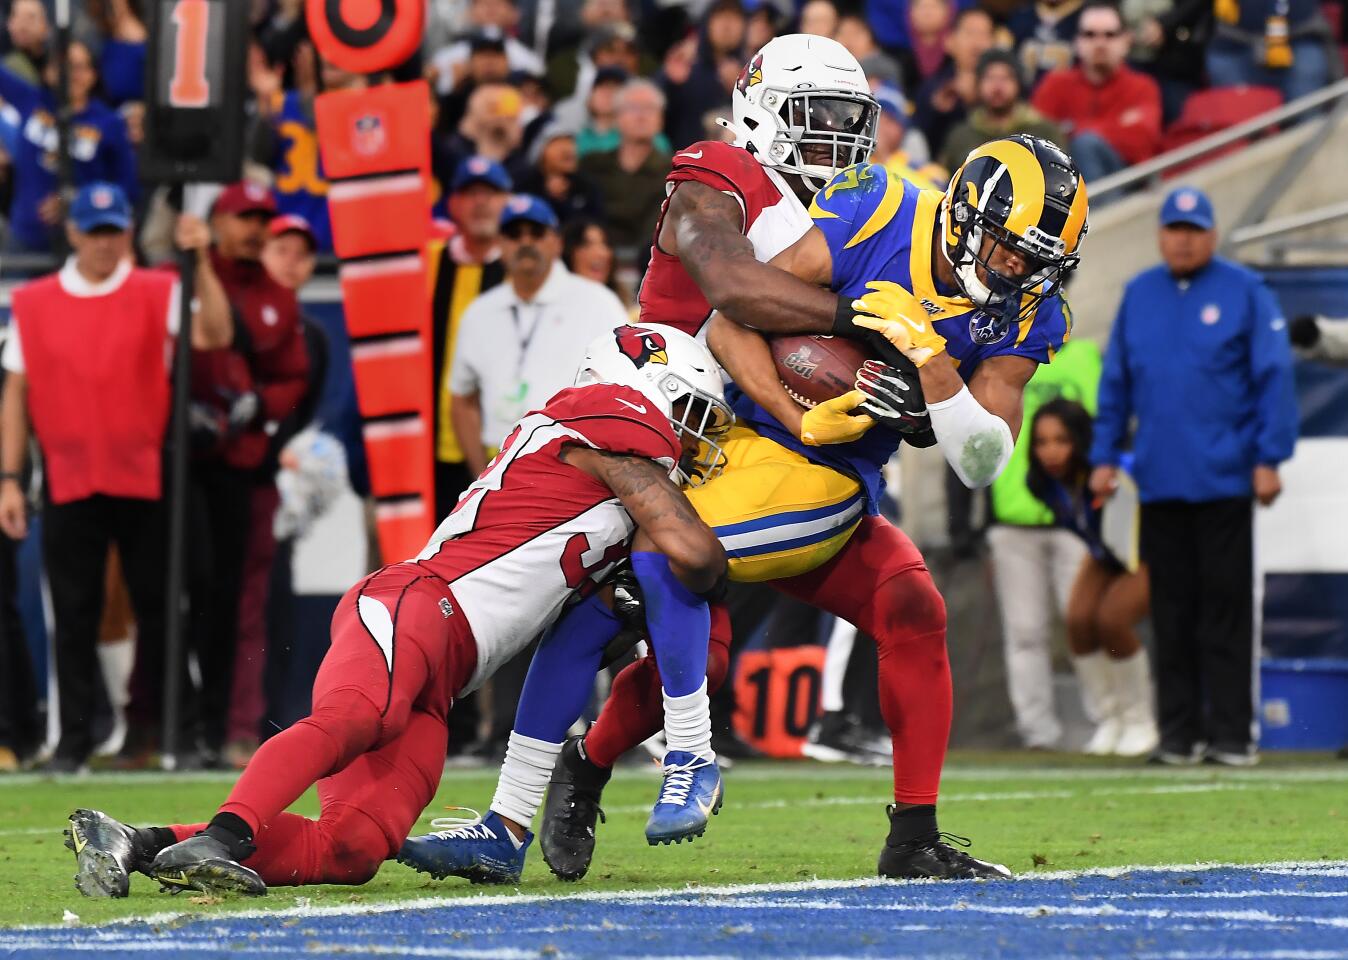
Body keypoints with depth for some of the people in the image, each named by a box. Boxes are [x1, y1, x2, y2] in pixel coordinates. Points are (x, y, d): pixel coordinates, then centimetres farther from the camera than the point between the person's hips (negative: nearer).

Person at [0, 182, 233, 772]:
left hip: (145, 480, -1)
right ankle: (74, 739, 6)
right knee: (74, 613, 2)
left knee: (158, 606, 2)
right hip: (68, 480, 1)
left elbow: (214, 335, -14)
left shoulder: (157, 294, 3)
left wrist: (200, 261, -23)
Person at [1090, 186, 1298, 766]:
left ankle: (1230, 732, -1)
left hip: (1224, 477, -4)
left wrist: (1269, 458, -7)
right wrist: (1104, 456, 11)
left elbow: (1274, 377, -1)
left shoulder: (1245, 292, 0)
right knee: (1171, 609, 5)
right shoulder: (1138, 295, 12)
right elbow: (1115, 381, 17)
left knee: (1225, 604, -3)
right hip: (1159, 479, 4)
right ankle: (1179, 733, 10)